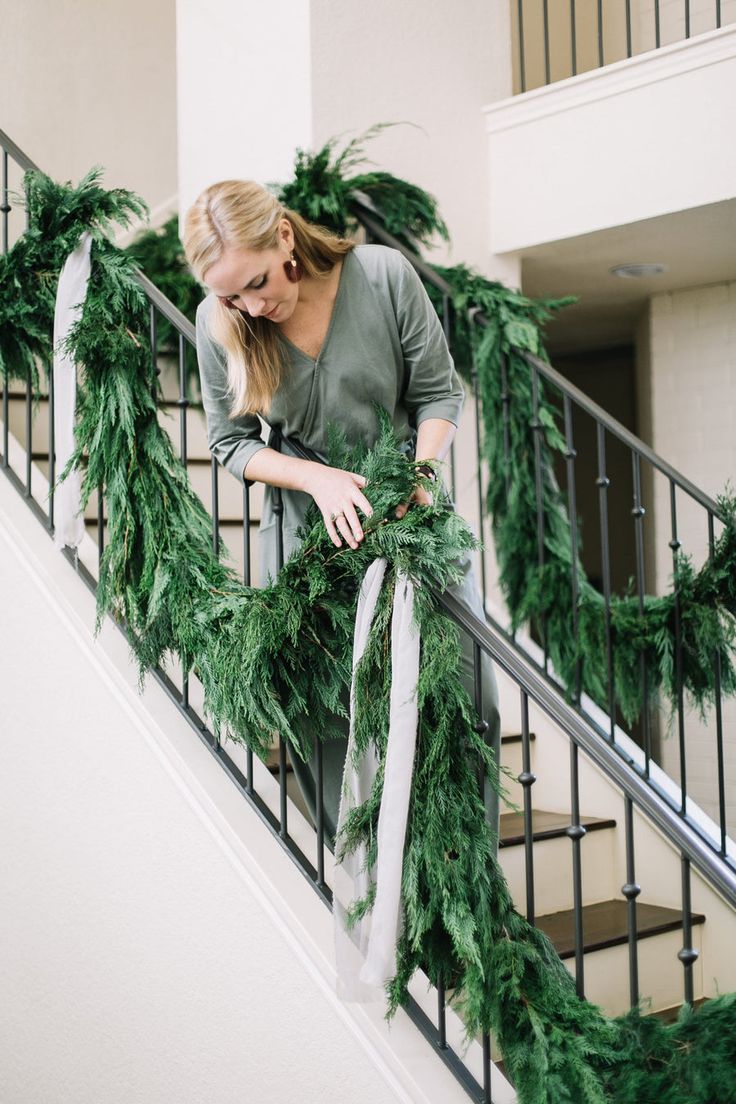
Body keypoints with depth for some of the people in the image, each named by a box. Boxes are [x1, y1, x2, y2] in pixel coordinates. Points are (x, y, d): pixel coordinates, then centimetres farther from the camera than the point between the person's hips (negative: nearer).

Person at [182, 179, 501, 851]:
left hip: (411, 510, 0)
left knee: (466, 689, -1)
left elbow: (439, 392, -3)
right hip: (305, 522, 0)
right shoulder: (219, 322, -9)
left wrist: (422, 475, -19)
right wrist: (318, 478, -18)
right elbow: (231, 442, -2)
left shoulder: (383, 275, -13)